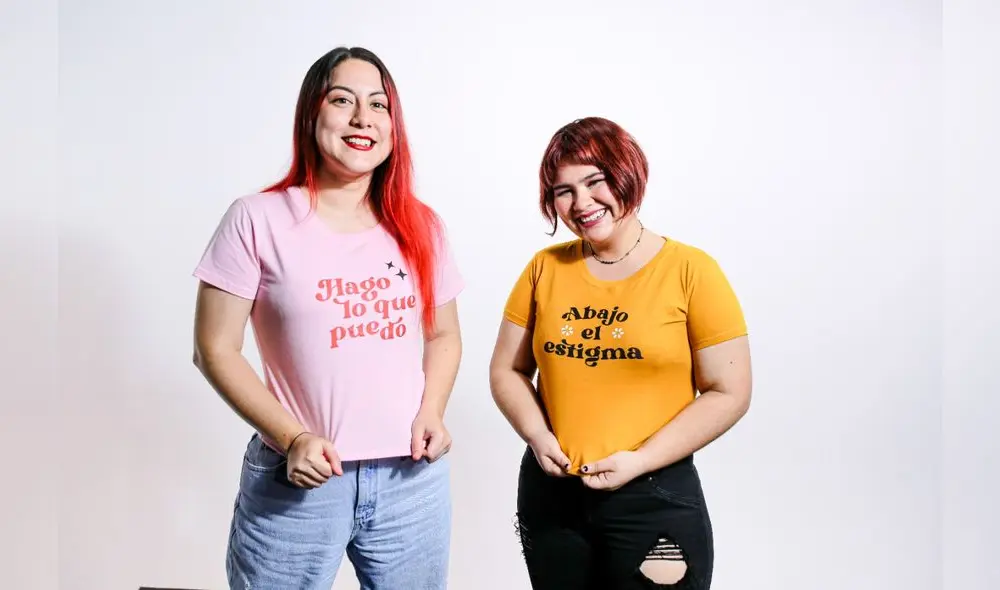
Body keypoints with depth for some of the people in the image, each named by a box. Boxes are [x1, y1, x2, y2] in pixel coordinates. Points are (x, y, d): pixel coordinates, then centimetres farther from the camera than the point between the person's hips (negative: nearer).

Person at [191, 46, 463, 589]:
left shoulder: (418, 226, 5)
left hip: (413, 479, 4)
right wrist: (292, 438, -15)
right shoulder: (258, 220, -7)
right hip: (297, 483, -3)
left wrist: (431, 412, -4)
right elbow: (215, 350, -5)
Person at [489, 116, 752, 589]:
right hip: (548, 491, 4)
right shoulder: (545, 269, 3)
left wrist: (640, 460, -15)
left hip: (654, 497, -3)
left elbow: (728, 393, -8)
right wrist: (537, 435, -9)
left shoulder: (691, 271, -8)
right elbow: (507, 371, 8)